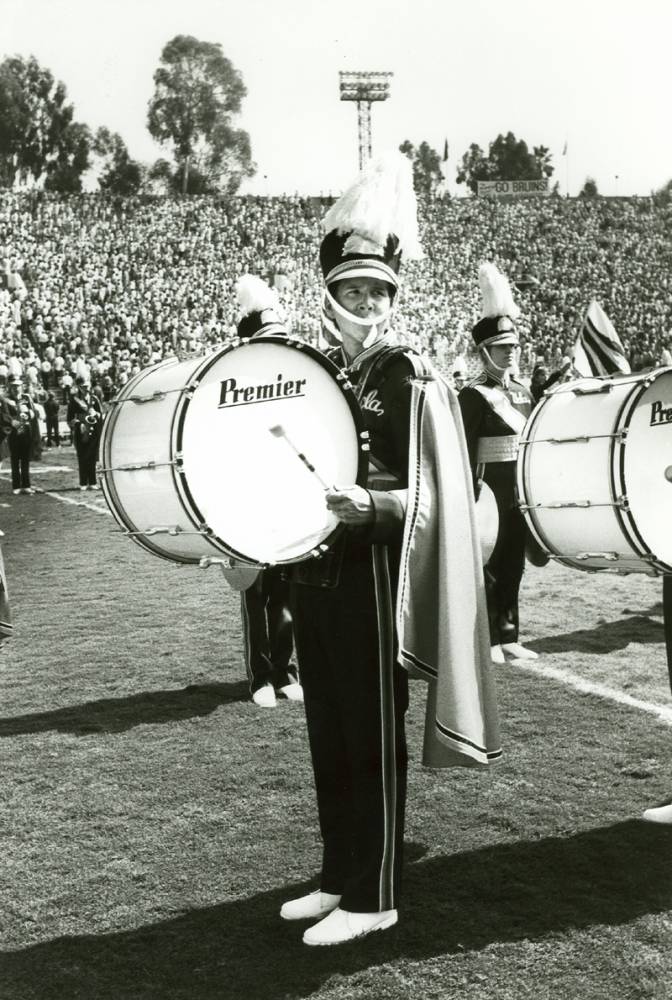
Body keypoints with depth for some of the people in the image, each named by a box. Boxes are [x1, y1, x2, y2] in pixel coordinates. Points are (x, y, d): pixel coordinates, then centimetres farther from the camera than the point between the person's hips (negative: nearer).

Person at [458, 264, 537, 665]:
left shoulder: (523, 392, 14)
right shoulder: (475, 394, -9)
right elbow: (466, 450, -14)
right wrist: (471, 494, -20)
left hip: (522, 490, 7)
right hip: (490, 489, -7)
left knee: (513, 564, 12)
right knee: (488, 566, 0)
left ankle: (509, 636, 20)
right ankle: (488, 640, 8)